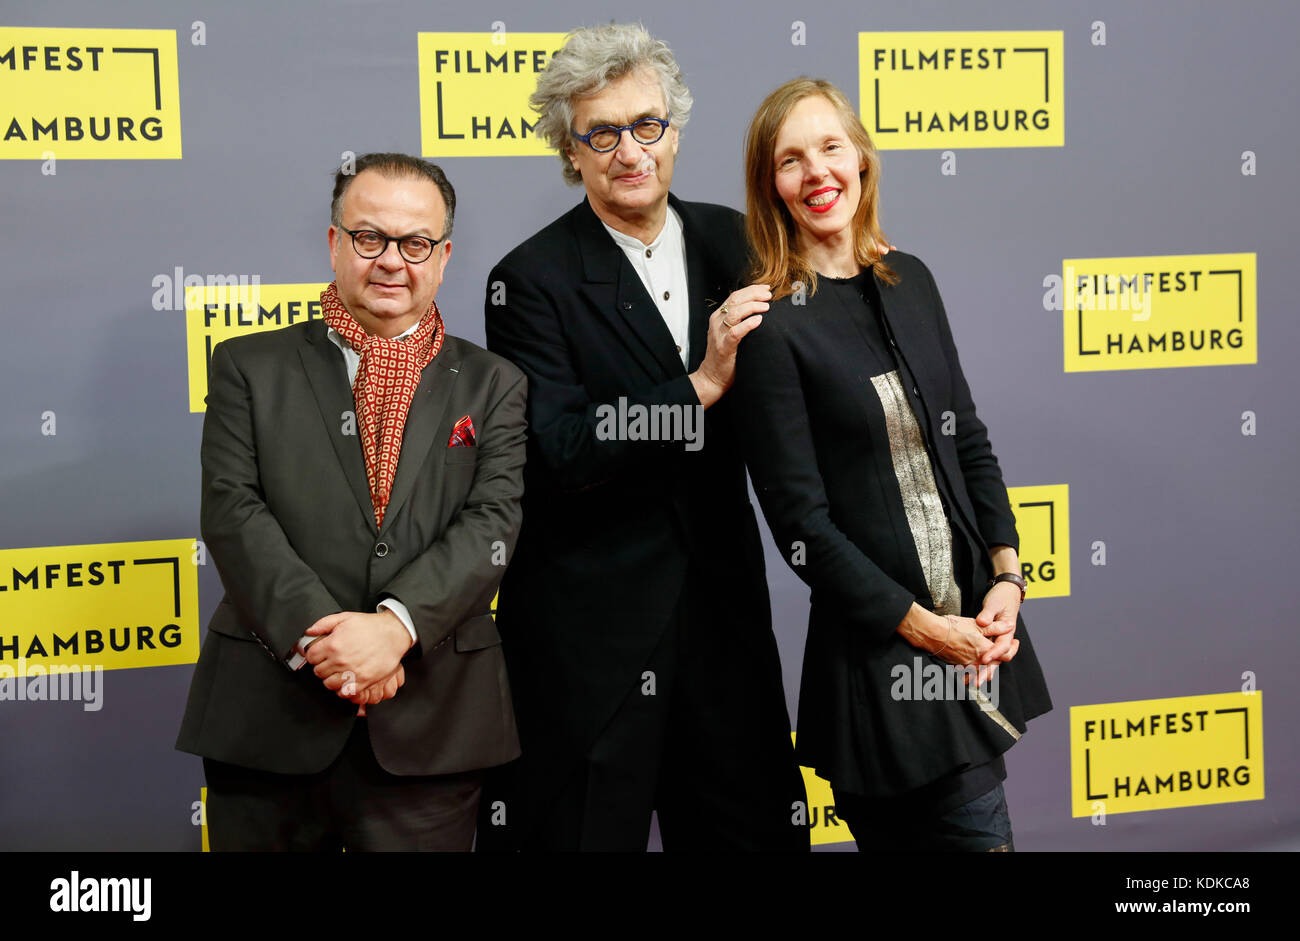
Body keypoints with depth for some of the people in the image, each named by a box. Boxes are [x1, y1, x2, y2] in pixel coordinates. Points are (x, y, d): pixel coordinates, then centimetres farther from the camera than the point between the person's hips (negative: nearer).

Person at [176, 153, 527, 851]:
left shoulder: (493, 385, 9)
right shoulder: (249, 367, 8)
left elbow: (492, 522, -3)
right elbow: (232, 511, -2)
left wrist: (394, 625, -19)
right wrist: (315, 635, -15)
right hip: (268, 716, 0)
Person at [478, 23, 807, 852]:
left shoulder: (728, 241, 6)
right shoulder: (532, 280, -10)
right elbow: (558, 454, -18)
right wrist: (700, 387, -23)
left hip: (722, 597, 5)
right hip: (589, 620, -4)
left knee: (753, 823, 13)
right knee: (591, 827, 7)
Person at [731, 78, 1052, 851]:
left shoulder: (910, 281, 8)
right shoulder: (772, 326, -12)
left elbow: (969, 440, 12)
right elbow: (800, 520, -13)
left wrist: (1007, 575, 0)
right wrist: (923, 627, -12)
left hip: (979, 619, 6)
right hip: (879, 647, -6)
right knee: (976, 828, -3)